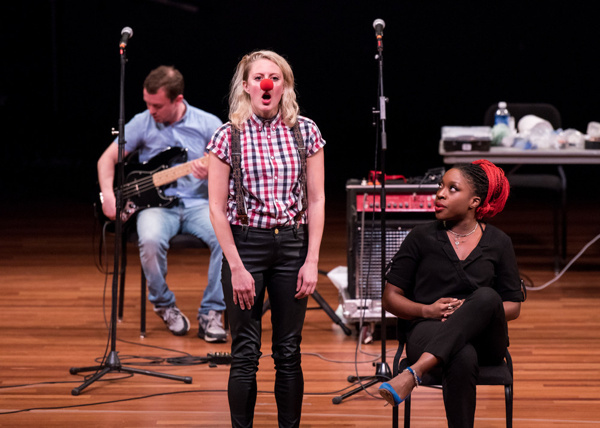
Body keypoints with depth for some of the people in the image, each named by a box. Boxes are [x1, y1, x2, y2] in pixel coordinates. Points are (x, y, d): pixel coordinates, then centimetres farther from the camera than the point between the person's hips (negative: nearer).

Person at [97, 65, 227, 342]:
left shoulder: (208, 124, 0)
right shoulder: (142, 123, 2)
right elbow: (107, 158, 9)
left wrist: (212, 171, -23)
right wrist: (108, 194, -8)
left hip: (197, 202, 0)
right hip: (156, 203, 0)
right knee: (150, 239, -35)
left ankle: (210, 314, -18)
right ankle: (163, 304, -7)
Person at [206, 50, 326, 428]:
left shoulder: (305, 132, 3)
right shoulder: (229, 136, -3)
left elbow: (316, 201, 4)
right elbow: (217, 208, -4)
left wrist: (312, 261, -4)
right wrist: (237, 267, -10)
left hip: (293, 244, 2)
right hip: (245, 244, -2)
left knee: (289, 351, 6)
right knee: (246, 354, 0)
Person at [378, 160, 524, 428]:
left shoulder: (497, 243, 12)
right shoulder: (422, 238, 11)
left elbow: (513, 307, 11)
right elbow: (390, 297, 11)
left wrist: (472, 311, -9)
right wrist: (427, 310, -9)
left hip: (484, 340, 2)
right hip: (428, 331, -2)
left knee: (487, 296, -35)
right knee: (462, 358, -40)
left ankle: (413, 373, -46)